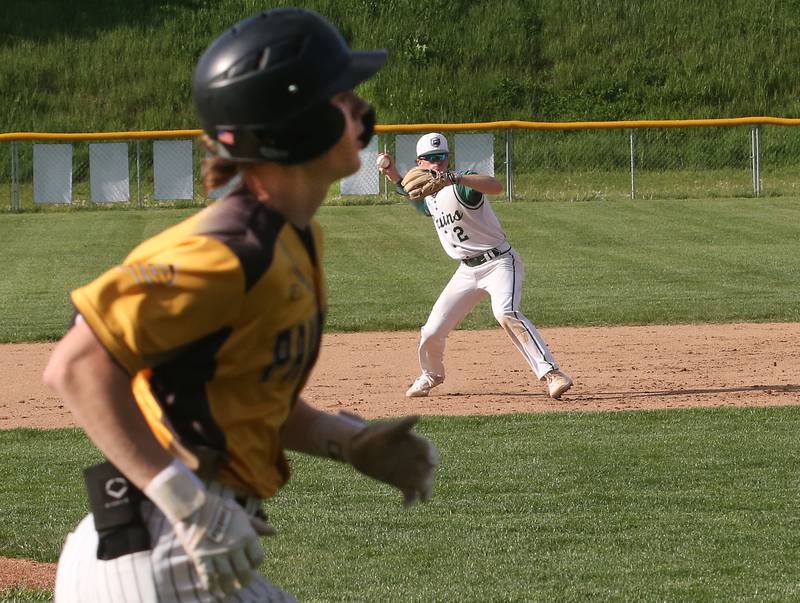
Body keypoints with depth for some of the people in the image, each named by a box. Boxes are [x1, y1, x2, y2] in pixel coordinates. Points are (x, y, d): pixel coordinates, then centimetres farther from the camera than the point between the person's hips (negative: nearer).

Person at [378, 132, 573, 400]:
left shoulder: (462, 185, -15)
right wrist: (393, 175, 15)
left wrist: (455, 178, -51)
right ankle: (431, 375, 36)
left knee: (505, 312, -34)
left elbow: (496, 186, -38)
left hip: (499, 262, -7)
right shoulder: (427, 199, 9)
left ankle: (551, 373, -37)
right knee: (432, 331, 5)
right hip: (467, 271, 7)